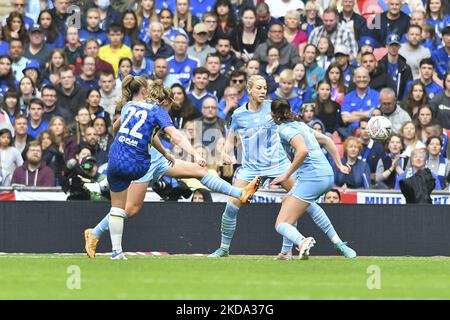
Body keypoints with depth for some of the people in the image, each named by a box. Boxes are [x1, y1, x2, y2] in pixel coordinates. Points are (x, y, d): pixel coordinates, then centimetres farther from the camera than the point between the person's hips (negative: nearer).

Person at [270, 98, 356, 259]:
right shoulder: (300, 125, 18)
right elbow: (327, 140, 25)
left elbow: (303, 150, -23)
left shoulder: (285, 129, -8)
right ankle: (338, 243, 33)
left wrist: (287, 175, -18)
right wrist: (339, 165, 29)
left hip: (312, 178, -9)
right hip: (328, 175, 9)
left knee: (281, 225, -6)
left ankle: (302, 241, -42)